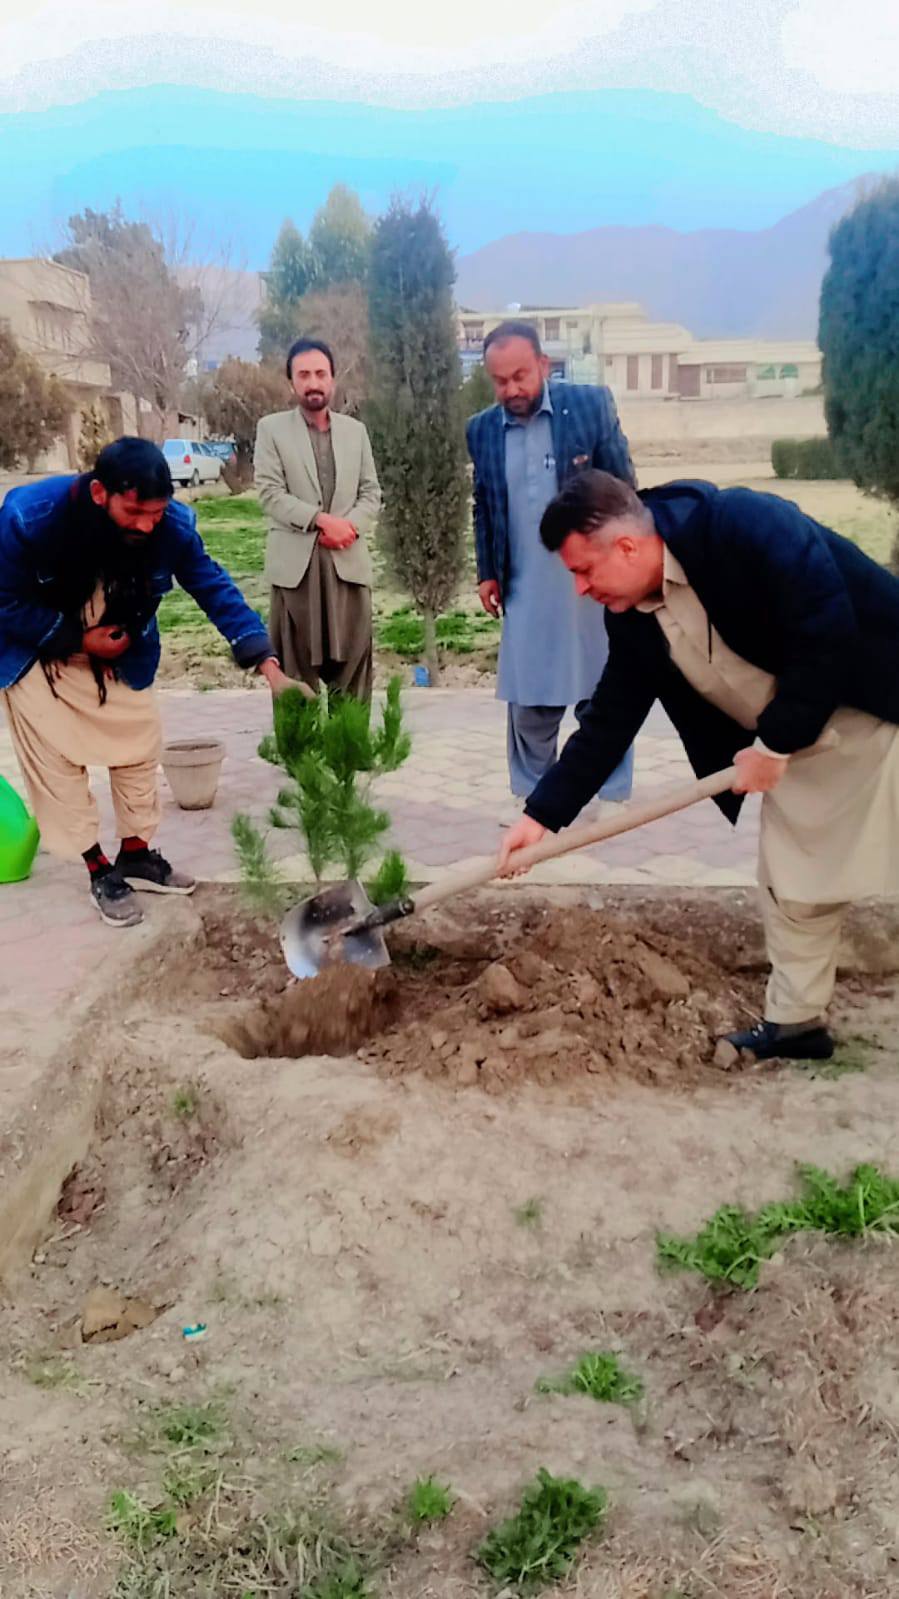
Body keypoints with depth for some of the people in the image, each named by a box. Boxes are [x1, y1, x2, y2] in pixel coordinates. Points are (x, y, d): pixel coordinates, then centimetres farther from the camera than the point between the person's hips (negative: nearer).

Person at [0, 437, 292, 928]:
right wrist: (77, 638, -25)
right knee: (56, 759, -2)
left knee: (139, 744, 7)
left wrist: (268, 665, -28)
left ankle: (136, 855, 25)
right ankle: (100, 870, 12)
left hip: (121, 651, 3)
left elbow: (215, 590, -20)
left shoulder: (172, 524, -27)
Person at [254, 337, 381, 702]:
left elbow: (371, 493, 11)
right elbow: (271, 493, -5)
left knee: (352, 666, 3)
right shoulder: (271, 428, 5)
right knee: (295, 670, 0)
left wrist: (349, 525, -9)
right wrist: (322, 520, -16)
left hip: (348, 561, 3)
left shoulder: (355, 430, 15)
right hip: (295, 563, -3)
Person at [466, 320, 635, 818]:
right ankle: (530, 796, 22)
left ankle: (609, 799, 18)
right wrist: (487, 572, 10)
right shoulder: (481, 429, 5)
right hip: (526, 591, 2)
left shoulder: (591, 404, -4)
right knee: (527, 701, 7)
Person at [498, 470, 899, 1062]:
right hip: (793, 743, 7)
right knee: (791, 879, 8)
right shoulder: (633, 617, -5)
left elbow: (828, 632, -28)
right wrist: (542, 815, -4)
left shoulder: (749, 526, -28)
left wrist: (775, 743, -21)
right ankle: (796, 1022, 22)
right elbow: (609, 722, 0)